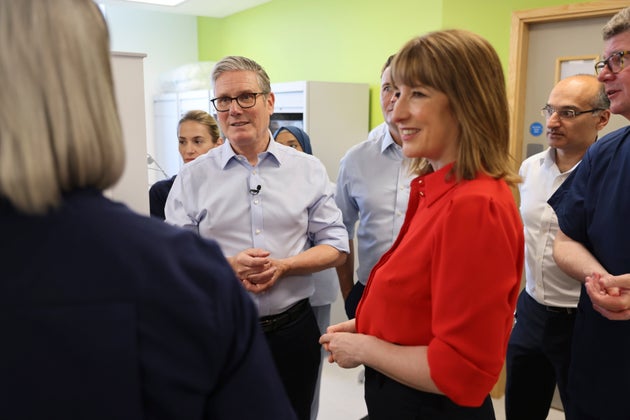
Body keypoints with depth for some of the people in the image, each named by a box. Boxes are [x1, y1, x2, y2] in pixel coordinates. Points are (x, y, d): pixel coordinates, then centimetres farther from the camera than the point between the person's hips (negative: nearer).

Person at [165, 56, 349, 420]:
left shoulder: (309, 169, 1)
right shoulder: (193, 178, 0)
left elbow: (337, 246, 2)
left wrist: (282, 266, -15)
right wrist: (229, 266, -19)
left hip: (293, 330, 1)